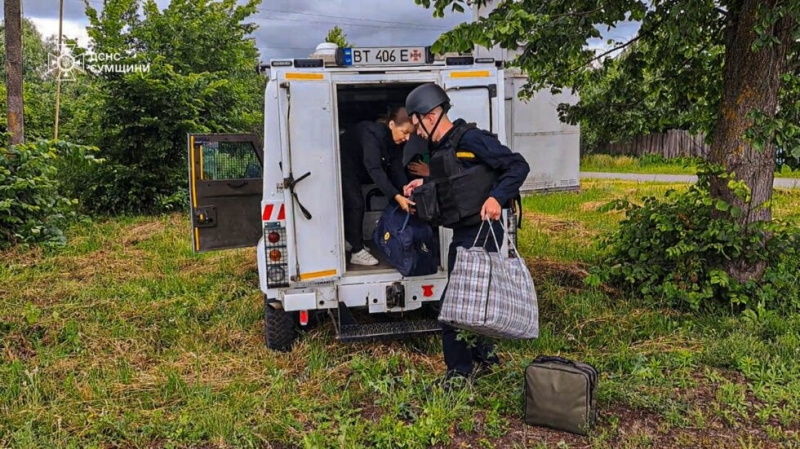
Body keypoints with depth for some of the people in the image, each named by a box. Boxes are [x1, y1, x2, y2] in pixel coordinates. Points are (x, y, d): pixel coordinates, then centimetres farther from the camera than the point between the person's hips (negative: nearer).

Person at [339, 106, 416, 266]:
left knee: (353, 204, 18)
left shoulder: (396, 139, -14)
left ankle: (351, 240, 36)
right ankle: (357, 252, -8)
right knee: (355, 203, -14)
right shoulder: (371, 134, -38)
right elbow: (374, 169, -47)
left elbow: (396, 167, -16)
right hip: (343, 165, -8)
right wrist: (397, 197, -55)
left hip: (359, 169, 8)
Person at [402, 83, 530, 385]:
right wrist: (424, 184, 12)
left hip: (482, 232, -9)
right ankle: (484, 357, 34)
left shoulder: (471, 139, -16)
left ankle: (460, 372, 6)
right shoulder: (439, 149, 11)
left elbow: (518, 166, -16)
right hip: (462, 234, 10)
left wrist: (497, 198, -28)